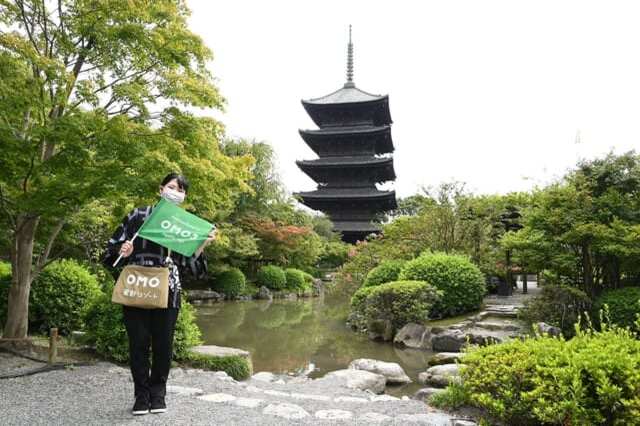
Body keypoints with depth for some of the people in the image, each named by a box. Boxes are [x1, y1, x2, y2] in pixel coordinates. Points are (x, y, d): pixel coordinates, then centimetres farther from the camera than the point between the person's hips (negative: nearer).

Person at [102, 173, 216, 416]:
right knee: (138, 343, 3)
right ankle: (141, 395, 20)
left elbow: (190, 265, 7)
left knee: (163, 345, 4)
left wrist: (203, 244, -7)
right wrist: (122, 252, -14)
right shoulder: (138, 215, 6)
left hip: (168, 293, 1)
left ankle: (158, 393, 22)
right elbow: (114, 245, 8)